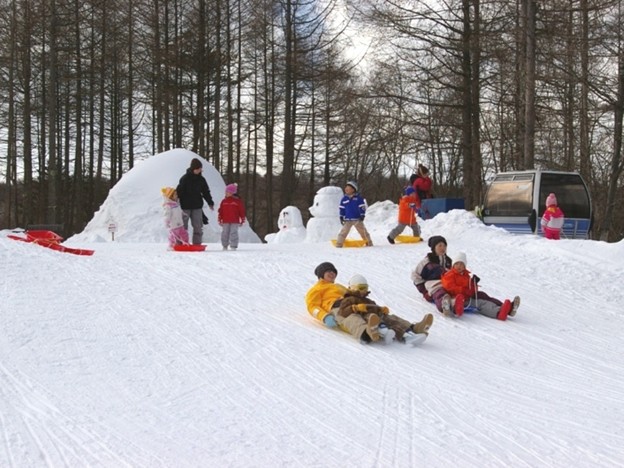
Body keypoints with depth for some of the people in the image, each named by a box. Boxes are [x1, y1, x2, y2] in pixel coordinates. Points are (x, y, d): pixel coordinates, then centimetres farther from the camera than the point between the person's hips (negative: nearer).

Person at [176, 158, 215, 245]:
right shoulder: (185, 178, -8)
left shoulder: (201, 179, 6)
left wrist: (210, 203, 10)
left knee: (198, 226, 3)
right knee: (183, 226, 0)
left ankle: (197, 244, 10)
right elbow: (179, 191, -10)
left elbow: (206, 192, 14)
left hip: (197, 206, 4)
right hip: (185, 206, -4)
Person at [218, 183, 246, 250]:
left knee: (233, 233, -5)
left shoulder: (237, 201, -1)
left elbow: (242, 211, 1)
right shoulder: (224, 201, 7)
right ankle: (225, 246, 20)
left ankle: (233, 246, 1)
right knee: (225, 233, 8)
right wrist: (220, 220, 6)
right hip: (225, 222, 3)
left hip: (234, 222, -3)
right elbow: (220, 211, 10)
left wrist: (242, 220, 0)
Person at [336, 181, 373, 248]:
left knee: (363, 231, 9)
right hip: (347, 220, 1)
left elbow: (362, 207, -1)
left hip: (357, 219, -1)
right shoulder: (344, 199, 5)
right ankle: (339, 244, -5)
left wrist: (362, 215, -7)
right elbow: (341, 208, 11)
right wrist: (341, 217, 5)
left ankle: (369, 242, 23)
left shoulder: (358, 198, -3)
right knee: (344, 231, -8)